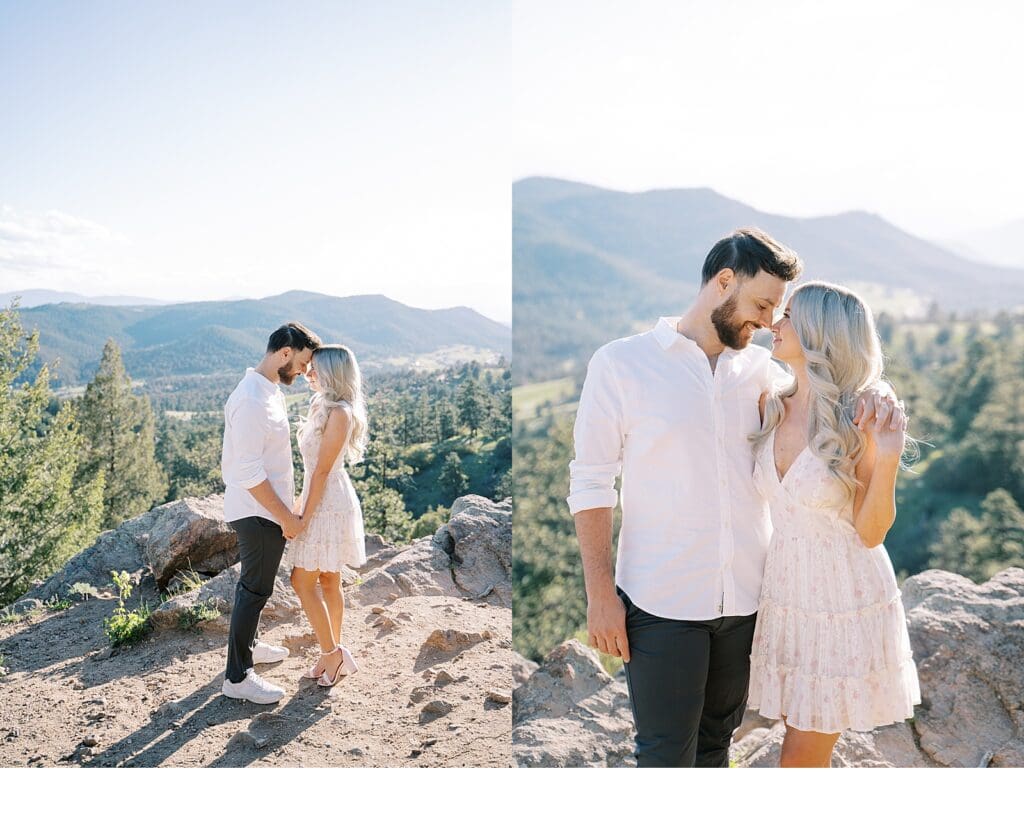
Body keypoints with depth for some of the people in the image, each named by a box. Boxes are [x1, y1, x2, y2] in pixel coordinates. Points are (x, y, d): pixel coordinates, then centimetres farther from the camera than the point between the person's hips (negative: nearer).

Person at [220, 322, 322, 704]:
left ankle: (248, 644, 42)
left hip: (267, 510, 10)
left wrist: (285, 510, 19)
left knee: (255, 583, 24)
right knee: (256, 589, 0)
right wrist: (286, 517, -20)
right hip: (259, 513, -10)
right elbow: (248, 472, -26)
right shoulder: (251, 400, -25)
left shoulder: (270, 390, 7)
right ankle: (237, 677, 12)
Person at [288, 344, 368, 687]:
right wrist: (303, 502, 17)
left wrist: (305, 516, -15)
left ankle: (332, 653, 8)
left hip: (328, 504, -9)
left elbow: (323, 470, -19)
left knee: (303, 581, -3)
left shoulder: (339, 413, -19)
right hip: (321, 500, 9)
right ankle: (335, 654, 23)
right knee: (328, 582, 13)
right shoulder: (322, 406, 10)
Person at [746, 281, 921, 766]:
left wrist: (887, 460, -28)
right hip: (785, 592, 5)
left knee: (801, 758, 5)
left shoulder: (862, 419, -17)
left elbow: (870, 533, -13)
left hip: (845, 600, -5)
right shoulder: (771, 407, -2)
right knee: (806, 752, 17)